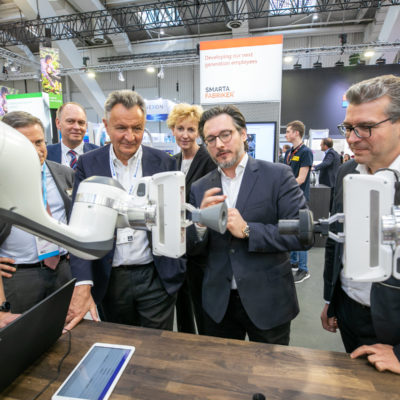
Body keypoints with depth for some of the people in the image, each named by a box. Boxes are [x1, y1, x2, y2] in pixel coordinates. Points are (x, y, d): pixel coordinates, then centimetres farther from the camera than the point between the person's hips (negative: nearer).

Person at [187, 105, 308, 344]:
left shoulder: (277, 175, -9)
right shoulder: (200, 189, 0)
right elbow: (193, 250, 1)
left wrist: (247, 230, -22)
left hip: (268, 302, -2)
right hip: (218, 304, 3)